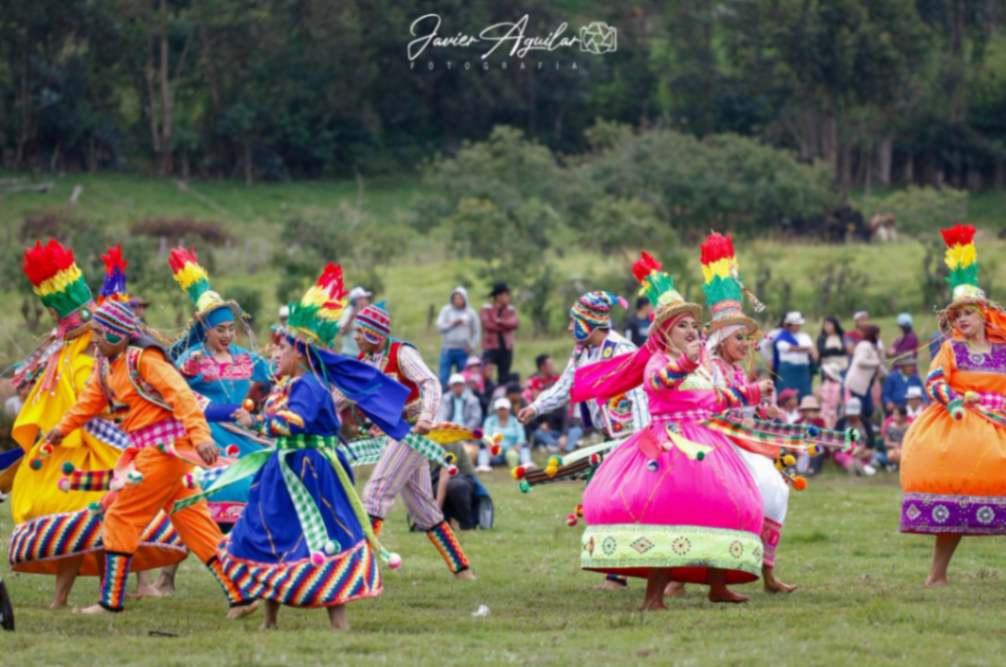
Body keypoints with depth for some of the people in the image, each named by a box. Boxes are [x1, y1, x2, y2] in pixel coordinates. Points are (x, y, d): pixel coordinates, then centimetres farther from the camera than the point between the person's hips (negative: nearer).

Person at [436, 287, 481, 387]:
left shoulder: (471, 313, 6)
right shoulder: (446, 310, 5)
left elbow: (477, 332, 10)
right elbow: (440, 326, -4)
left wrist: (472, 346, -1)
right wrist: (453, 323, -15)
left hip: (463, 351, 1)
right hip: (447, 349, -1)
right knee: (443, 377, -5)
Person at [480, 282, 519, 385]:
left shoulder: (511, 310, 11)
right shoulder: (487, 309, 1)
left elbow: (515, 324, -6)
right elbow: (488, 325, -13)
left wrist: (500, 321, -16)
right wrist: (506, 326, -3)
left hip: (506, 347, 4)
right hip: (491, 347, -4)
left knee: (504, 377, 8)